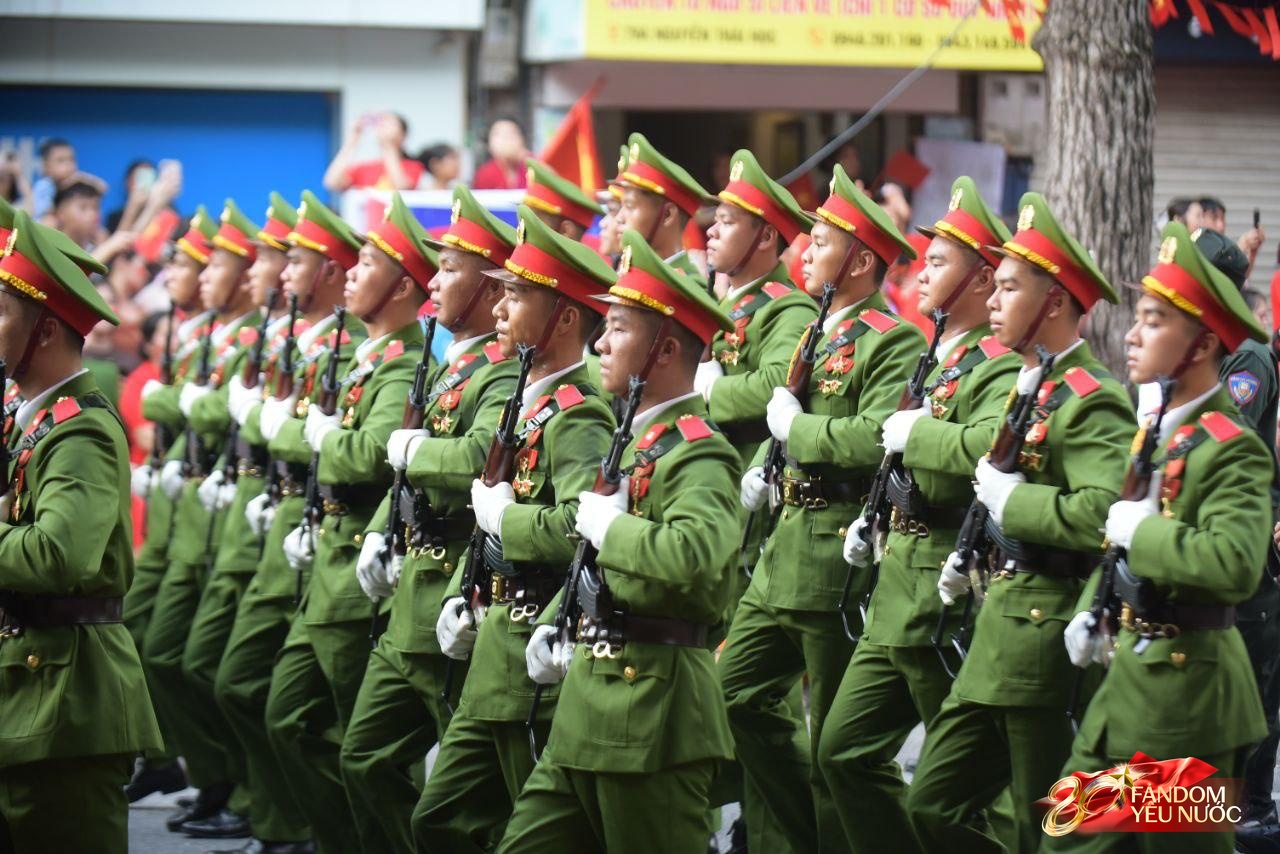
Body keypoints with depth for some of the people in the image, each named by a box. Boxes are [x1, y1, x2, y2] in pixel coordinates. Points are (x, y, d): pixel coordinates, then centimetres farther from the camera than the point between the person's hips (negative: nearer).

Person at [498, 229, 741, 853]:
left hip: (651, 713, -10)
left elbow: (696, 557, -35)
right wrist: (560, 623, 15)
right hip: (590, 711, 10)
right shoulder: (636, 442, 16)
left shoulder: (696, 453, -14)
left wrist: (608, 524, -21)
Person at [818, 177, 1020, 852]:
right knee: (845, 749, 11)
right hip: (898, 593, 10)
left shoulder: (997, 368, -14)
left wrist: (914, 431, -22)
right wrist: (876, 518, 15)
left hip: (948, 595, -10)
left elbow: (989, 444, -36)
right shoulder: (940, 359, 16)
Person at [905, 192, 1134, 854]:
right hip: (1000, 628, 10)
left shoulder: (1090, 401, -16)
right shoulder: (1029, 386, 15)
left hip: (1047, 633, -10)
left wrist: (1011, 498, -22)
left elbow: (1100, 513, -32)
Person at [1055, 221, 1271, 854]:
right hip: (1130, 670, 9)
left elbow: (1236, 565, -33)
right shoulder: (1150, 430, 10)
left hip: (1185, 687, -9)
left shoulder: (1231, 449, -17)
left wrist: (1141, 530, -24)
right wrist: (1092, 611, 10)